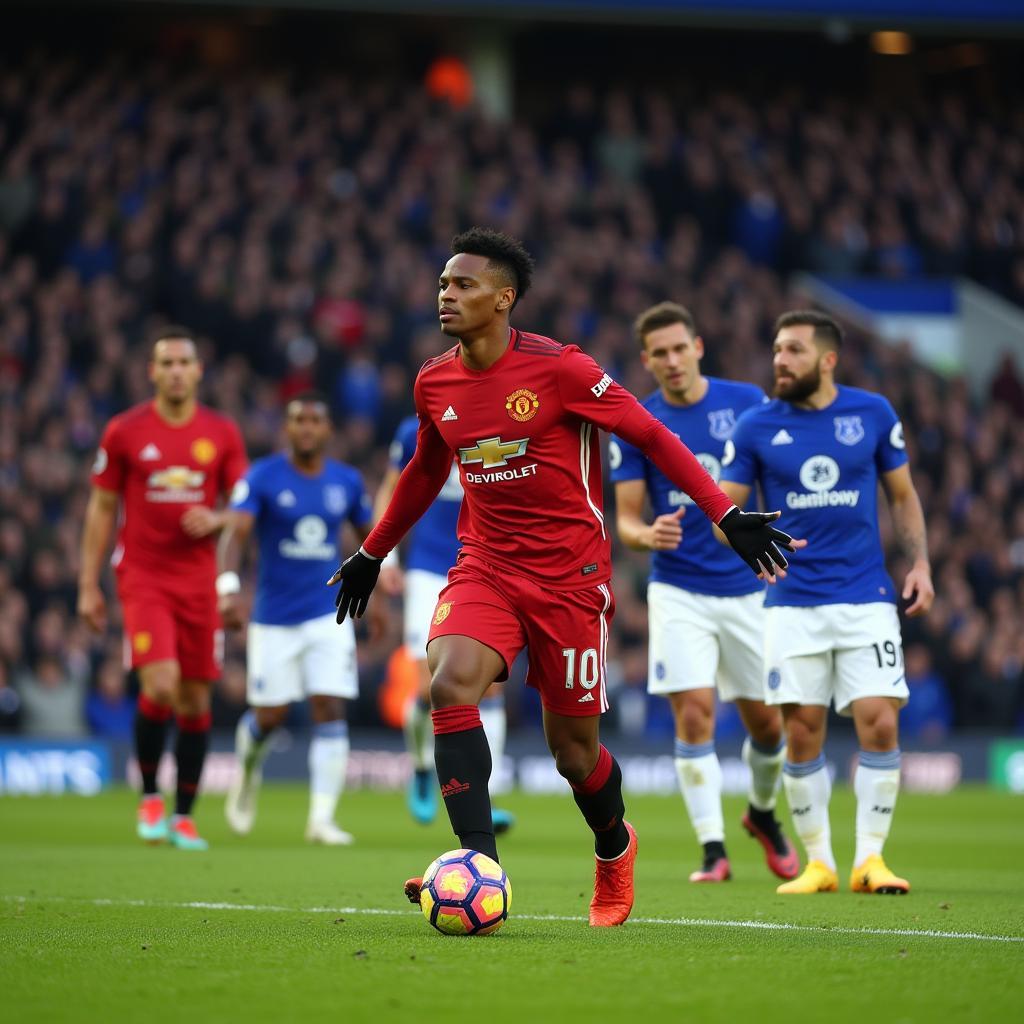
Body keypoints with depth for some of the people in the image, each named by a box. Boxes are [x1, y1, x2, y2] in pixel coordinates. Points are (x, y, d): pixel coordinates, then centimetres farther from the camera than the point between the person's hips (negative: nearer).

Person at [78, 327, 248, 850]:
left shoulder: (222, 433, 5)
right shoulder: (125, 431, 1)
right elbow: (101, 508, 5)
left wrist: (215, 520, -13)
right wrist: (88, 585, 2)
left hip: (198, 581, 3)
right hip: (142, 577, -3)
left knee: (195, 699, 3)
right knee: (161, 685, -19)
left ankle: (183, 816, 14)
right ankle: (149, 795, 3)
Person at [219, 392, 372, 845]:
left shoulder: (347, 481, 4)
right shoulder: (263, 477, -8)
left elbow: (368, 536, 19)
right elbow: (235, 533, -20)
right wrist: (229, 587, -37)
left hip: (329, 617, 2)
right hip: (274, 617, -2)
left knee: (331, 714, -9)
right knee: (270, 717, 3)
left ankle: (322, 818, -6)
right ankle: (247, 770, 37)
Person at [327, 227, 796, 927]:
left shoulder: (558, 368, -12)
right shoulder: (435, 383, 4)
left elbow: (651, 435, -7)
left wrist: (727, 514, -14)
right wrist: (373, 553, 30)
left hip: (570, 575, -4)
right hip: (485, 568, 4)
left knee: (572, 749, 3)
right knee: (449, 686, -24)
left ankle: (615, 849, 35)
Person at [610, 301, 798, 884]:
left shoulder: (747, 403, -1)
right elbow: (625, 517, 0)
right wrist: (646, 535, -23)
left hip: (749, 589, 1)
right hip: (678, 590, -1)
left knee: (767, 724, 7)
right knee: (695, 716, -12)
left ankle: (763, 813, 35)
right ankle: (713, 851, -4)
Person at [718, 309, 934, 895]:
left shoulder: (872, 413, 3)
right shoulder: (756, 427, 1)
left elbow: (903, 495, 13)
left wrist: (920, 563, 1)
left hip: (867, 598, 0)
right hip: (794, 601, 0)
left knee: (880, 724, -9)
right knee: (802, 733, -1)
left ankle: (870, 858, 1)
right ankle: (818, 862, 11)